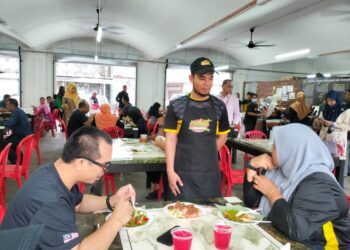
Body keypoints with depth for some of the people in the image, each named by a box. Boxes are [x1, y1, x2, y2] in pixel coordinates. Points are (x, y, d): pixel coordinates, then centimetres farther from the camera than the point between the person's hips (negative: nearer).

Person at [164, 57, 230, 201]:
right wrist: (170, 171, -10)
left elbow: (222, 136, 13)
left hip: (210, 172, 2)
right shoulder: (176, 106, -4)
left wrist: (207, 155, 6)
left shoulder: (219, 106, 4)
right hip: (182, 172, -2)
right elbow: (170, 139, -5)